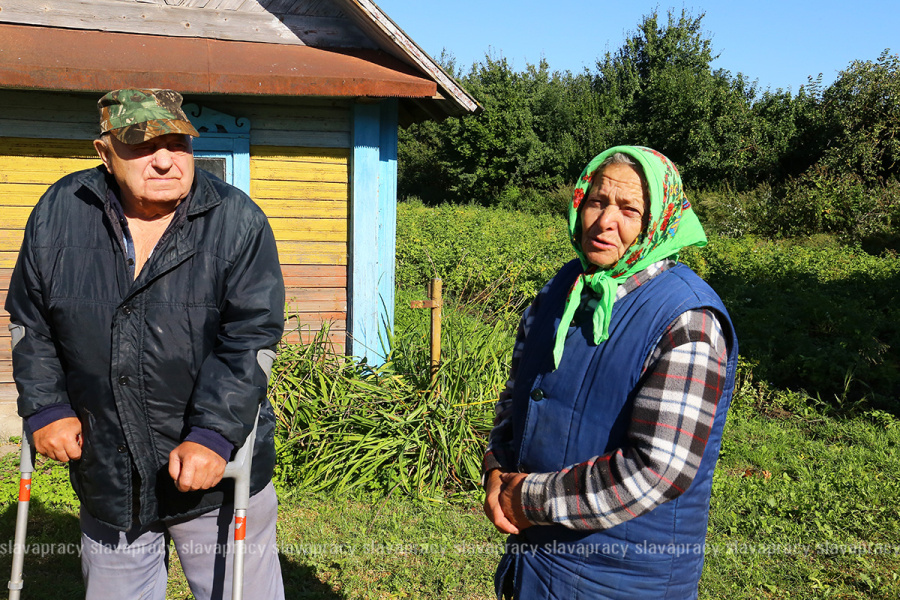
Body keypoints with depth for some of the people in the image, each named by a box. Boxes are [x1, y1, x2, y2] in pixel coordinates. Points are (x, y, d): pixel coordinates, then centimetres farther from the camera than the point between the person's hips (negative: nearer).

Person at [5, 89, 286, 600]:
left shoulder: (238, 221, -11)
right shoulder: (59, 213, -1)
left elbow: (252, 338, -15)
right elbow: (30, 323, 9)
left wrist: (213, 434, -22)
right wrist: (46, 408, 0)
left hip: (218, 471, -3)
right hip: (106, 477, 3)